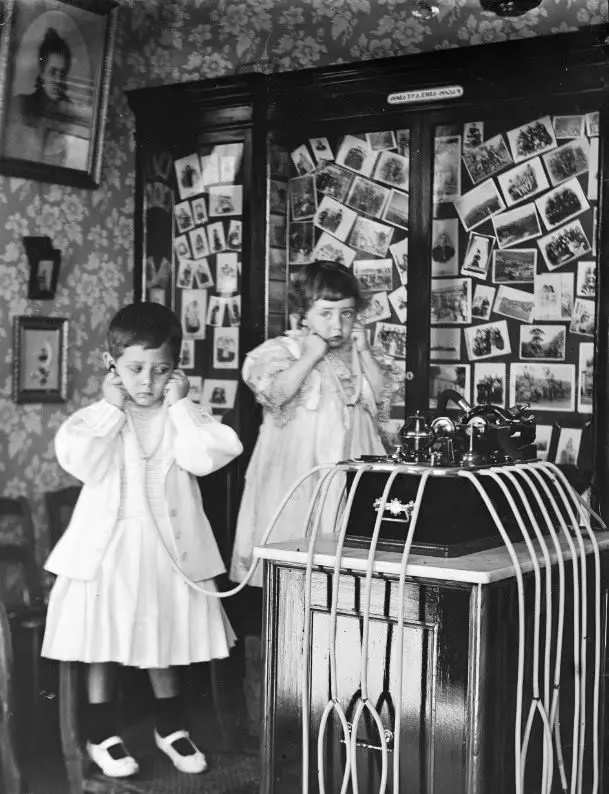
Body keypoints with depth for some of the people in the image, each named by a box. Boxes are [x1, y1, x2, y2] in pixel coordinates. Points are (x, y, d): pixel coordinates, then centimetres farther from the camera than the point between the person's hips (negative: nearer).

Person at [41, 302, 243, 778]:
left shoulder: (183, 417, 0)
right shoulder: (97, 417, -4)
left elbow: (204, 457, -19)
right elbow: (79, 460, -23)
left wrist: (179, 405, -14)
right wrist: (111, 408, -17)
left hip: (169, 547, 2)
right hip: (107, 547, -1)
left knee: (164, 639, 15)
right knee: (103, 642, 8)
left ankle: (170, 726, 33)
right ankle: (102, 733, 25)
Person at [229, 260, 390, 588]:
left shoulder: (355, 352, 14)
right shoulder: (281, 350, -3)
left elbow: (381, 394, 7)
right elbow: (275, 393, -19)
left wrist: (364, 352, -1)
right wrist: (310, 356, -17)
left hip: (349, 470, 5)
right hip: (298, 468, -4)